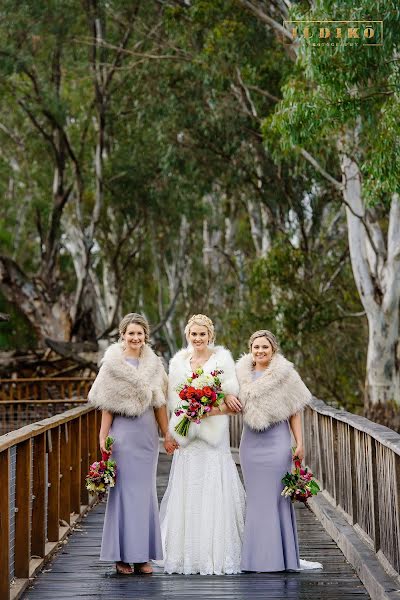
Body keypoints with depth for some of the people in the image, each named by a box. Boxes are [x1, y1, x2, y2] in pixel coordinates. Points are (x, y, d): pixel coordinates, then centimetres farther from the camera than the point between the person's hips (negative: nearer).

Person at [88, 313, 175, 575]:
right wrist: (103, 438, -8)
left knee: (146, 491, 7)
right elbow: (108, 405, -3)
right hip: (123, 433, -4)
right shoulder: (113, 364, -2)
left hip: (148, 434, 4)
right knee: (124, 490, -1)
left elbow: (160, 403, 11)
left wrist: (167, 434, 9)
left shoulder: (153, 364, 8)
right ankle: (123, 555, 6)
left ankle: (143, 555, 14)